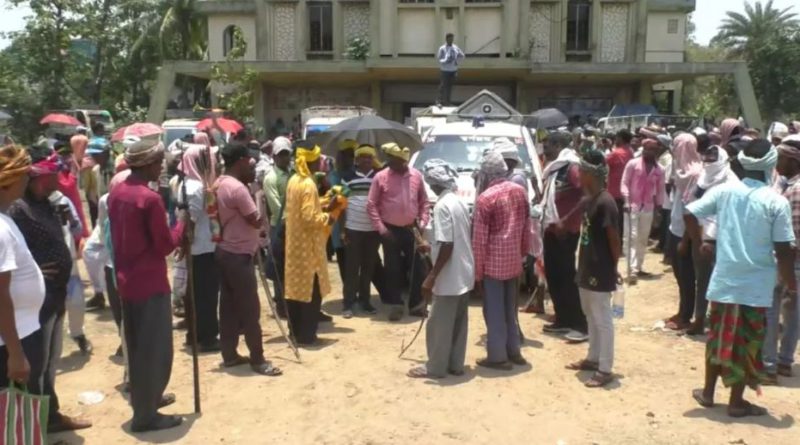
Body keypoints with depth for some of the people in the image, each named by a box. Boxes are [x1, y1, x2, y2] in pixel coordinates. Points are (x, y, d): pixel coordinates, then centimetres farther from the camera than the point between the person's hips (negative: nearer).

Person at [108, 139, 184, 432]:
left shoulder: (116, 191, 6)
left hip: (126, 279, 9)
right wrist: (181, 224, -1)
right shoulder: (150, 198, -20)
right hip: (150, 283, -9)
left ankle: (144, 398, 33)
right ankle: (146, 415, 8)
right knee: (154, 348, 1)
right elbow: (165, 245, -16)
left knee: (136, 345, 19)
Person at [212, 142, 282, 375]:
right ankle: (257, 359, 5)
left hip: (225, 251, 10)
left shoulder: (219, 184, 9)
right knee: (250, 309, -2)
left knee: (229, 305, 14)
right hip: (239, 255, -10)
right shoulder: (238, 188, -20)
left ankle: (229, 355, 21)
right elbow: (256, 221, -16)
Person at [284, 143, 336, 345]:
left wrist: (324, 206, 12)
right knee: (312, 290, 0)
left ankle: (295, 331, 23)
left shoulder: (293, 181, 8)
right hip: (308, 245, -9)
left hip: (295, 243, 9)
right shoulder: (308, 185, -20)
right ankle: (306, 334, 6)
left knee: (295, 287, 14)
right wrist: (327, 218, -8)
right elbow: (310, 218, -24)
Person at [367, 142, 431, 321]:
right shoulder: (381, 177, -7)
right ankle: (396, 305, 16)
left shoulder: (416, 175, 0)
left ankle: (416, 304, 18)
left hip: (411, 229, 2)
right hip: (390, 230, -2)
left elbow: (424, 202, 8)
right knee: (393, 269, 5)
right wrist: (380, 228, -11)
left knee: (417, 267, 5)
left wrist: (423, 222, -3)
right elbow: (371, 205, -5)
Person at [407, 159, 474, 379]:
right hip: (464, 274, 9)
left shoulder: (442, 205, -19)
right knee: (458, 323, 16)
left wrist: (431, 277, -20)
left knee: (439, 324, 3)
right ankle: (455, 364, 25)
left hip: (449, 277, -9)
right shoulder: (459, 202, 9)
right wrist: (430, 247, 26)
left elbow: (447, 245, -24)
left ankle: (435, 367, 14)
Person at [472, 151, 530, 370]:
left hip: (493, 263, -6)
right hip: (514, 261, 6)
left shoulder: (485, 198, -16)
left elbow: (479, 239, -14)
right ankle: (513, 351, 27)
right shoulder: (520, 191, 3)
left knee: (494, 312, 4)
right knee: (510, 309, 18)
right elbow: (527, 227, 9)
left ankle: (497, 356, 11)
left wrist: (477, 272, -8)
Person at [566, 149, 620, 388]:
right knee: (591, 316, 19)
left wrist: (613, 268, -8)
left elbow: (614, 239, -17)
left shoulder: (605, 203, -20)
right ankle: (593, 358, 33)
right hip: (588, 269, 9)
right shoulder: (590, 200, 8)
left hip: (600, 272, -9)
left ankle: (605, 369, 8)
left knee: (603, 320, 0)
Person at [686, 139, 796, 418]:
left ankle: (708, 392, 27)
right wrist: (792, 286, 1)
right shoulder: (777, 202, -11)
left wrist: (700, 243, 9)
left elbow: (689, 214, -6)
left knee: (718, 337, 17)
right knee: (746, 343, 9)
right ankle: (736, 402, 19)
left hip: (724, 280, 3)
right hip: (757, 285, -3)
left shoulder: (724, 191, -3)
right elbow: (784, 251, -11)